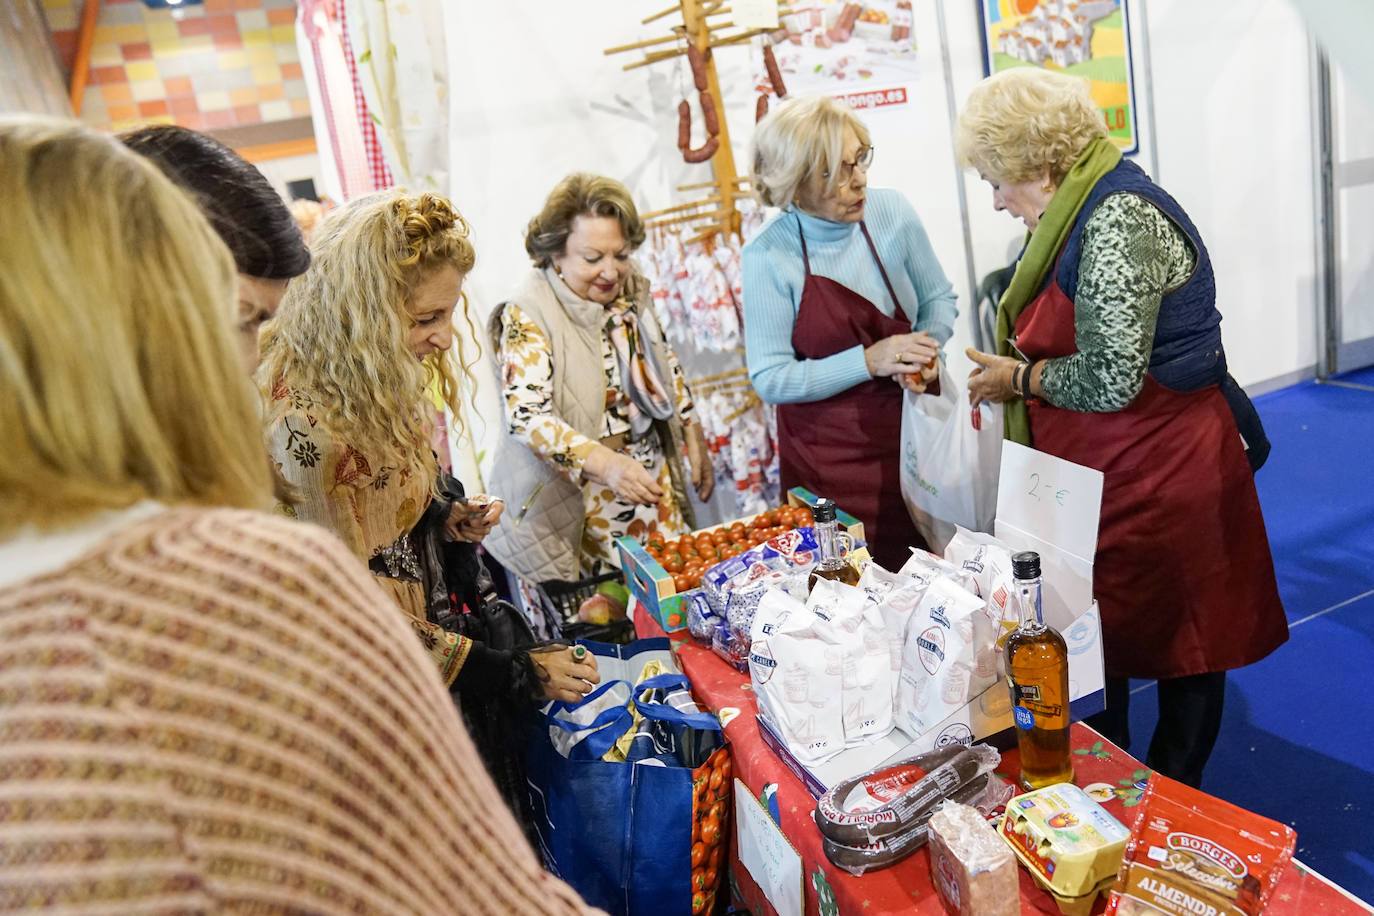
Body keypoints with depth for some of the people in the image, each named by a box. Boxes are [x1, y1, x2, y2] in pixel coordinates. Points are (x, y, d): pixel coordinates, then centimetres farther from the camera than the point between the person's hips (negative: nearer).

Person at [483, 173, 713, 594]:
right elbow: (526, 417, -26)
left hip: (654, 482, 6)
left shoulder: (630, 293, 4)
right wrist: (607, 464, -38)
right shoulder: (527, 316, -16)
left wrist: (693, 441, 15)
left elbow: (667, 369, 17)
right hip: (576, 494, -5)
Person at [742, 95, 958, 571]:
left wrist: (928, 350, -12)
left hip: (913, 429, 3)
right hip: (829, 457, -3)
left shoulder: (891, 211, -5)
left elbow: (939, 298, 9)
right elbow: (770, 379, -14)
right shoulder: (767, 257, -14)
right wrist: (868, 360, -22)